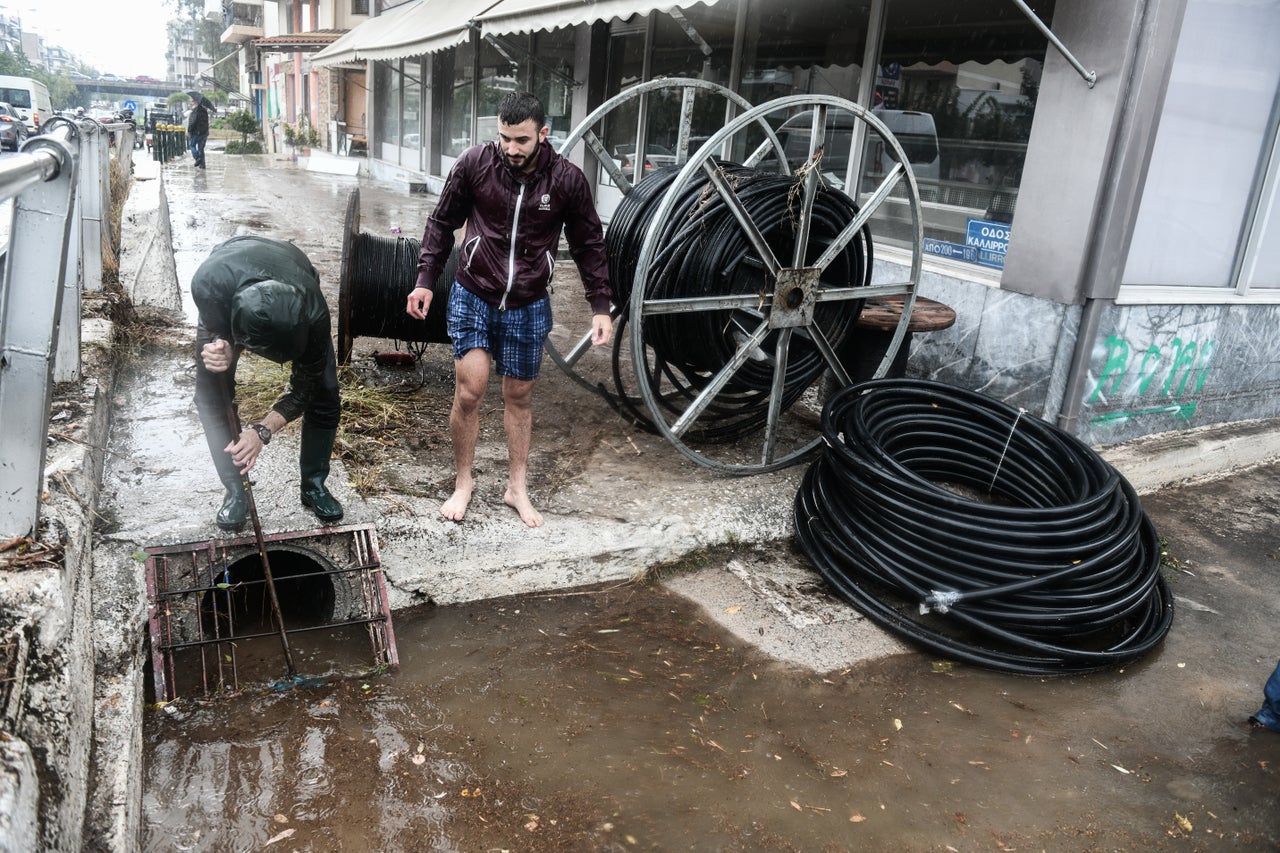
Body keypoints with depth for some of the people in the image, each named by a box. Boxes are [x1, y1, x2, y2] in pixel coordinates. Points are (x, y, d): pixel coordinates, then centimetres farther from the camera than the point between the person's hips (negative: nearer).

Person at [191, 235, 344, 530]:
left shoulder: (312, 310, -44)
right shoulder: (207, 285, -46)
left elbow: (305, 388, -28)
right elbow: (216, 331, -20)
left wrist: (262, 430, -41)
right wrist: (221, 350, -44)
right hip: (223, 302, 1)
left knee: (324, 392, -10)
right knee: (210, 395, -10)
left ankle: (314, 485, 10)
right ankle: (236, 492, 6)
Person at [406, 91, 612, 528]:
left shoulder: (567, 179, -10)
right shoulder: (474, 163, -10)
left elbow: (589, 245, 1)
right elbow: (442, 223, 3)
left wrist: (600, 306, -3)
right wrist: (425, 280, -1)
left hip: (528, 307, 1)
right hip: (473, 297, 0)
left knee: (519, 397, 11)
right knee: (469, 392, -5)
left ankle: (517, 488, 26)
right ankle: (463, 483, 17)